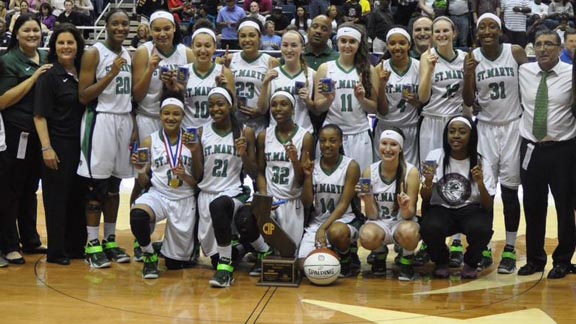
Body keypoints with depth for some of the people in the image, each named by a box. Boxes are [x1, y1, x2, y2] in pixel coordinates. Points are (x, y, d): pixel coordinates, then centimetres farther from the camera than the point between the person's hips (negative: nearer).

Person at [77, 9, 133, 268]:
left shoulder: (129, 55, 12)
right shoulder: (93, 53, -7)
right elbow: (83, 96, -12)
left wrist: (135, 127, 10)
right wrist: (111, 74, -19)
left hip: (124, 120, 6)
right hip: (100, 120, -6)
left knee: (114, 185, 11)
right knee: (96, 185, -3)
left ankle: (110, 240, 18)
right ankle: (93, 245, 3)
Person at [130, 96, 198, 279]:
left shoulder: (191, 141, 1)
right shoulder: (150, 141, 3)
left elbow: (199, 181, 3)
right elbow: (145, 183, 6)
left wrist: (184, 176, -17)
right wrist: (141, 172, -14)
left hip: (185, 200, 0)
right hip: (158, 195, 0)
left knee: (177, 260, 4)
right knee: (137, 214, -36)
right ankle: (149, 256, -8)